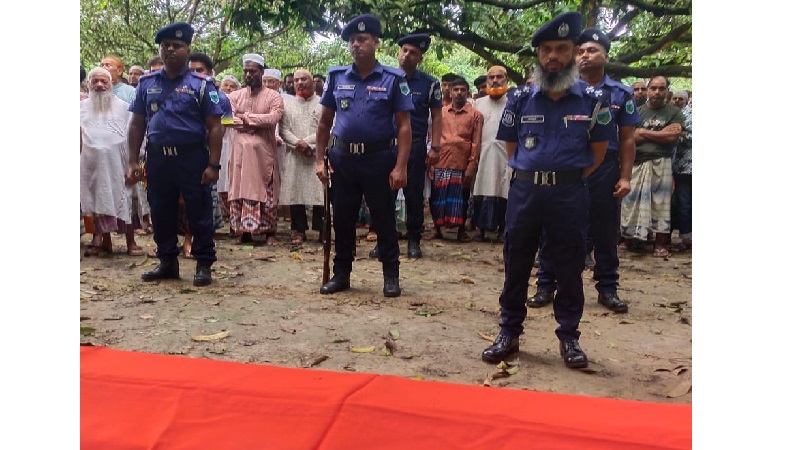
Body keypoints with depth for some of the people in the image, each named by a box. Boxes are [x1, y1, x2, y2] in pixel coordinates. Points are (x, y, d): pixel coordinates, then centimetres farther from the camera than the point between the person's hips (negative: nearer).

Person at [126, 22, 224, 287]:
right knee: (161, 213, 12)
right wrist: (133, 162, 4)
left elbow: (214, 127, -6)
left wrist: (213, 165, -13)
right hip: (157, 158, 4)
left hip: (192, 158, -4)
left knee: (199, 214, 2)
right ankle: (167, 262, 26)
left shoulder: (201, 84, -2)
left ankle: (203, 264, 13)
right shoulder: (146, 83, 10)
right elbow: (137, 124, 10)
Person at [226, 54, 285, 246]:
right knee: (241, 189, 4)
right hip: (240, 149, 3)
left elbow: (274, 118, -15)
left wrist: (247, 117, -8)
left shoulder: (273, 96, 1)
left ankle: (270, 232, 8)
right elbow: (229, 118, -3)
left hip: (264, 150, -3)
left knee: (266, 191, 0)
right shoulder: (235, 96, 11)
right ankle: (244, 231, 12)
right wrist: (259, 122, -12)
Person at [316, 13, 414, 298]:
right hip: (342, 158, 3)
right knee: (342, 220, 11)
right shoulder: (336, 76, 5)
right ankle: (341, 274, 23)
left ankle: (391, 276, 17)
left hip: (379, 159, -3)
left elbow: (404, 126, -7)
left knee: (384, 220, 5)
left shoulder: (393, 79, -4)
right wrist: (320, 160, 3)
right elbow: (325, 122, 10)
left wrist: (400, 167, -15)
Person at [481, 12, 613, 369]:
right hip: (524, 192, 2)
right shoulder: (520, 99, 4)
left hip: (570, 196, -1)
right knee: (516, 265, 8)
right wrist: (530, 178, 7)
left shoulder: (592, 101, 1)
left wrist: (568, 179, 5)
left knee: (569, 269, 7)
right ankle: (509, 333, 20)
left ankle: (568, 337, 21)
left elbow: (598, 152, 8)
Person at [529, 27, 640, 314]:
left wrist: (625, 177, 0)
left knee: (605, 230, 8)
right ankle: (546, 286, 14)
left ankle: (607, 288, 20)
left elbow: (626, 139, 7)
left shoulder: (621, 93, 7)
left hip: (604, 169, 1)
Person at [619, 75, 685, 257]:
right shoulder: (637, 112, 11)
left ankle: (661, 244, 5)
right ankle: (631, 238, 14)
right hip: (637, 163, 1)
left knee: (660, 201, -1)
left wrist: (644, 132, -3)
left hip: (661, 163, -1)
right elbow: (630, 137, -3)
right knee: (631, 201, 1)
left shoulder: (674, 112, 9)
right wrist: (661, 133, -6)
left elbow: (673, 137, -6)